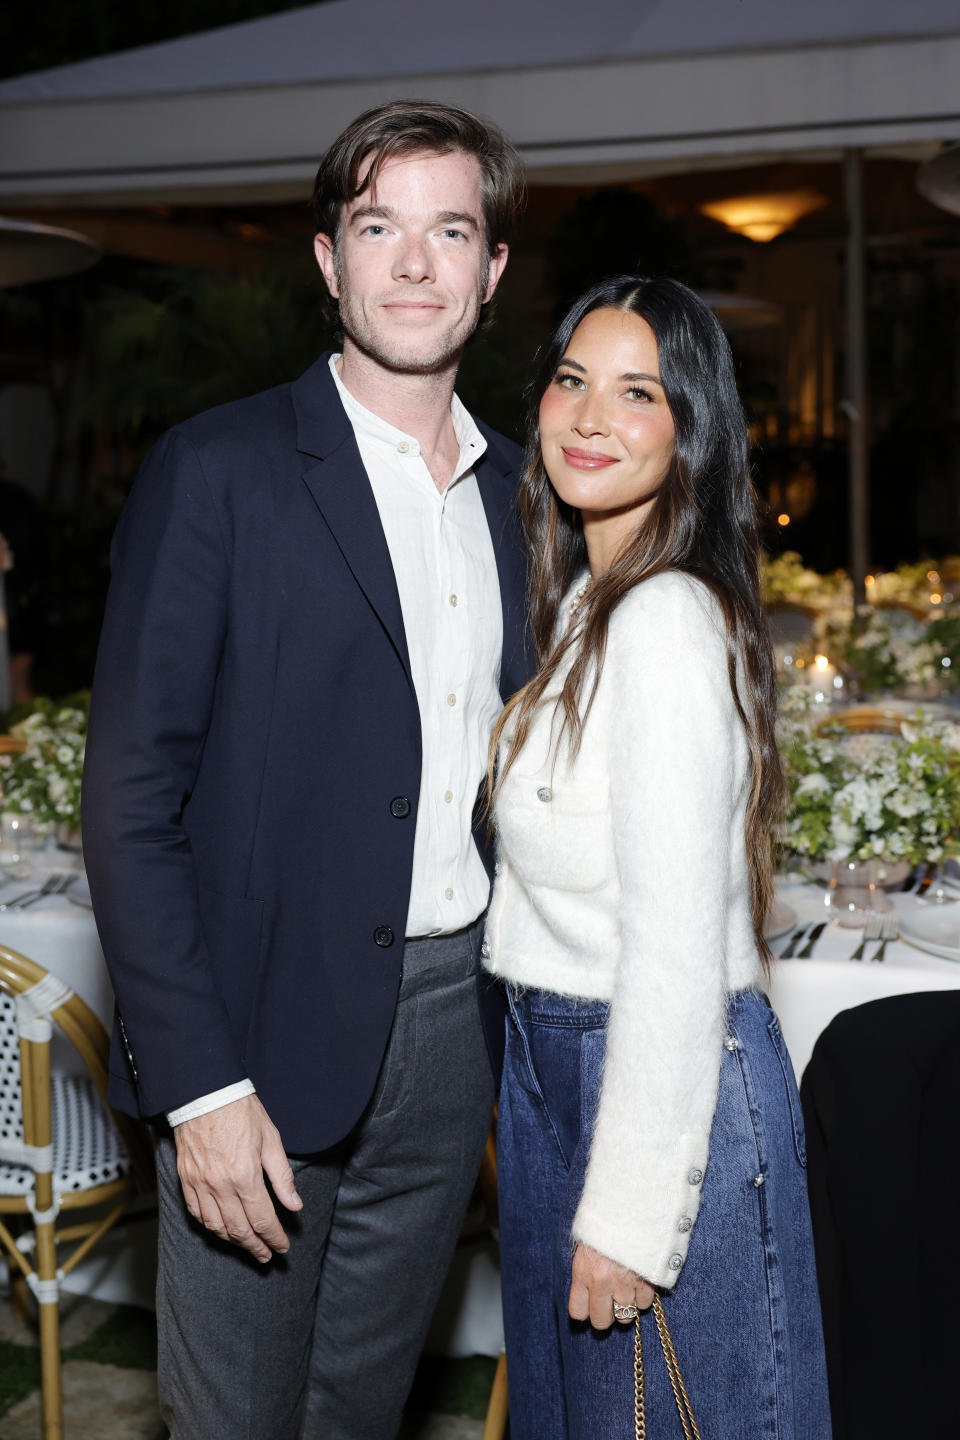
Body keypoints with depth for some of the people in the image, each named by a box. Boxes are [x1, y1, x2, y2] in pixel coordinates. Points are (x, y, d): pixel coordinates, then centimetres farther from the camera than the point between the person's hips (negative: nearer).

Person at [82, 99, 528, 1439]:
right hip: (272, 1031, -5)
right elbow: (130, 800, -11)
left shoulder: (520, 490, 10)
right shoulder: (219, 472, -8)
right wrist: (201, 1083, -17)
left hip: (454, 1025, 5)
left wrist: (525, 1026, 8)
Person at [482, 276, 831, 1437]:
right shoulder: (585, 602, 9)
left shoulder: (668, 622, -22)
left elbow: (676, 948, -25)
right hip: (554, 1063, 9)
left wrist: (629, 1213, -22)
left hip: (659, 1077, -9)